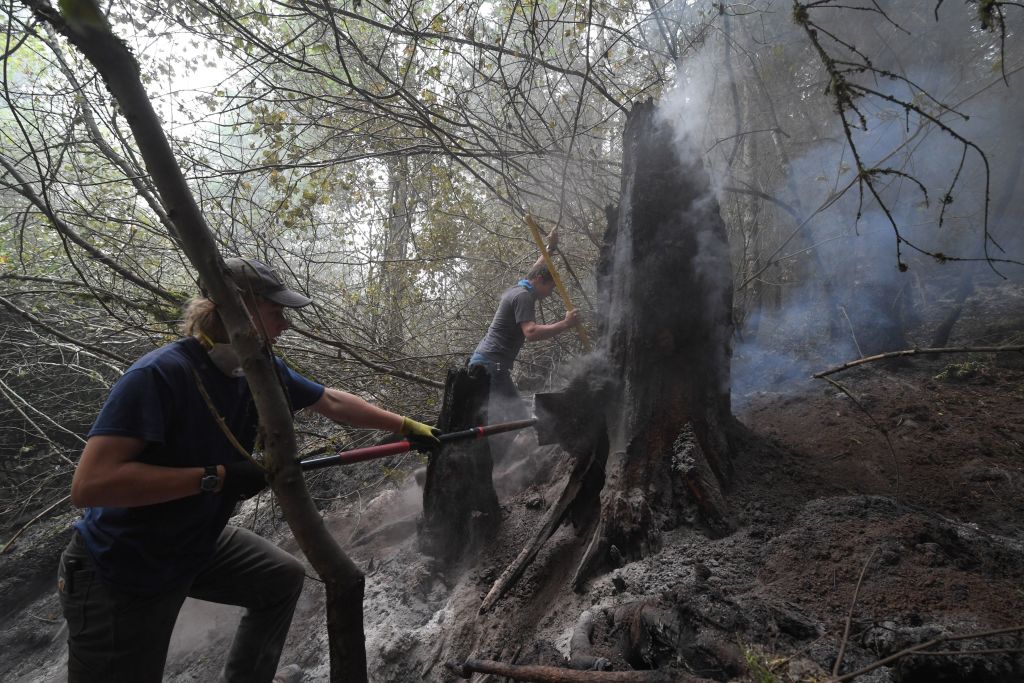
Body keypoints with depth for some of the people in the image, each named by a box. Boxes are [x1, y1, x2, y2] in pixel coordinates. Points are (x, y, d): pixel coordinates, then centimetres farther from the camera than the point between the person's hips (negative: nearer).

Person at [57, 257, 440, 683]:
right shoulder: (159, 375, -31)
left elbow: (334, 403, 3)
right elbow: (90, 484, -35)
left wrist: (408, 427, 5)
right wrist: (217, 477, -33)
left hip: (198, 545, 8)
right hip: (118, 574, -7)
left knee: (284, 578, 16)